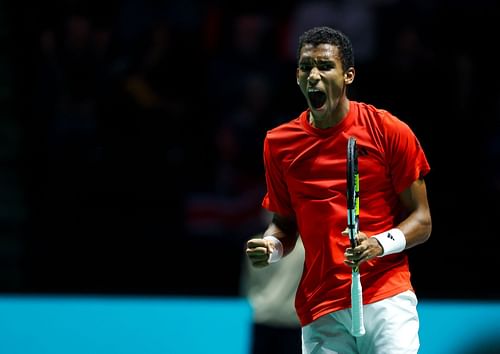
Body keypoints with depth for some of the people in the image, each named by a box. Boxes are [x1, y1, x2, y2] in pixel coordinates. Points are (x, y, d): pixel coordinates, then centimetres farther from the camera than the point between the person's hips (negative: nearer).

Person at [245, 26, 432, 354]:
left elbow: (422, 220, 1)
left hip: (386, 298, -3)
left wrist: (380, 244, -17)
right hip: (320, 310, 3)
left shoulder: (389, 131, -1)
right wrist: (271, 246, -4)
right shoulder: (279, 143, 8)